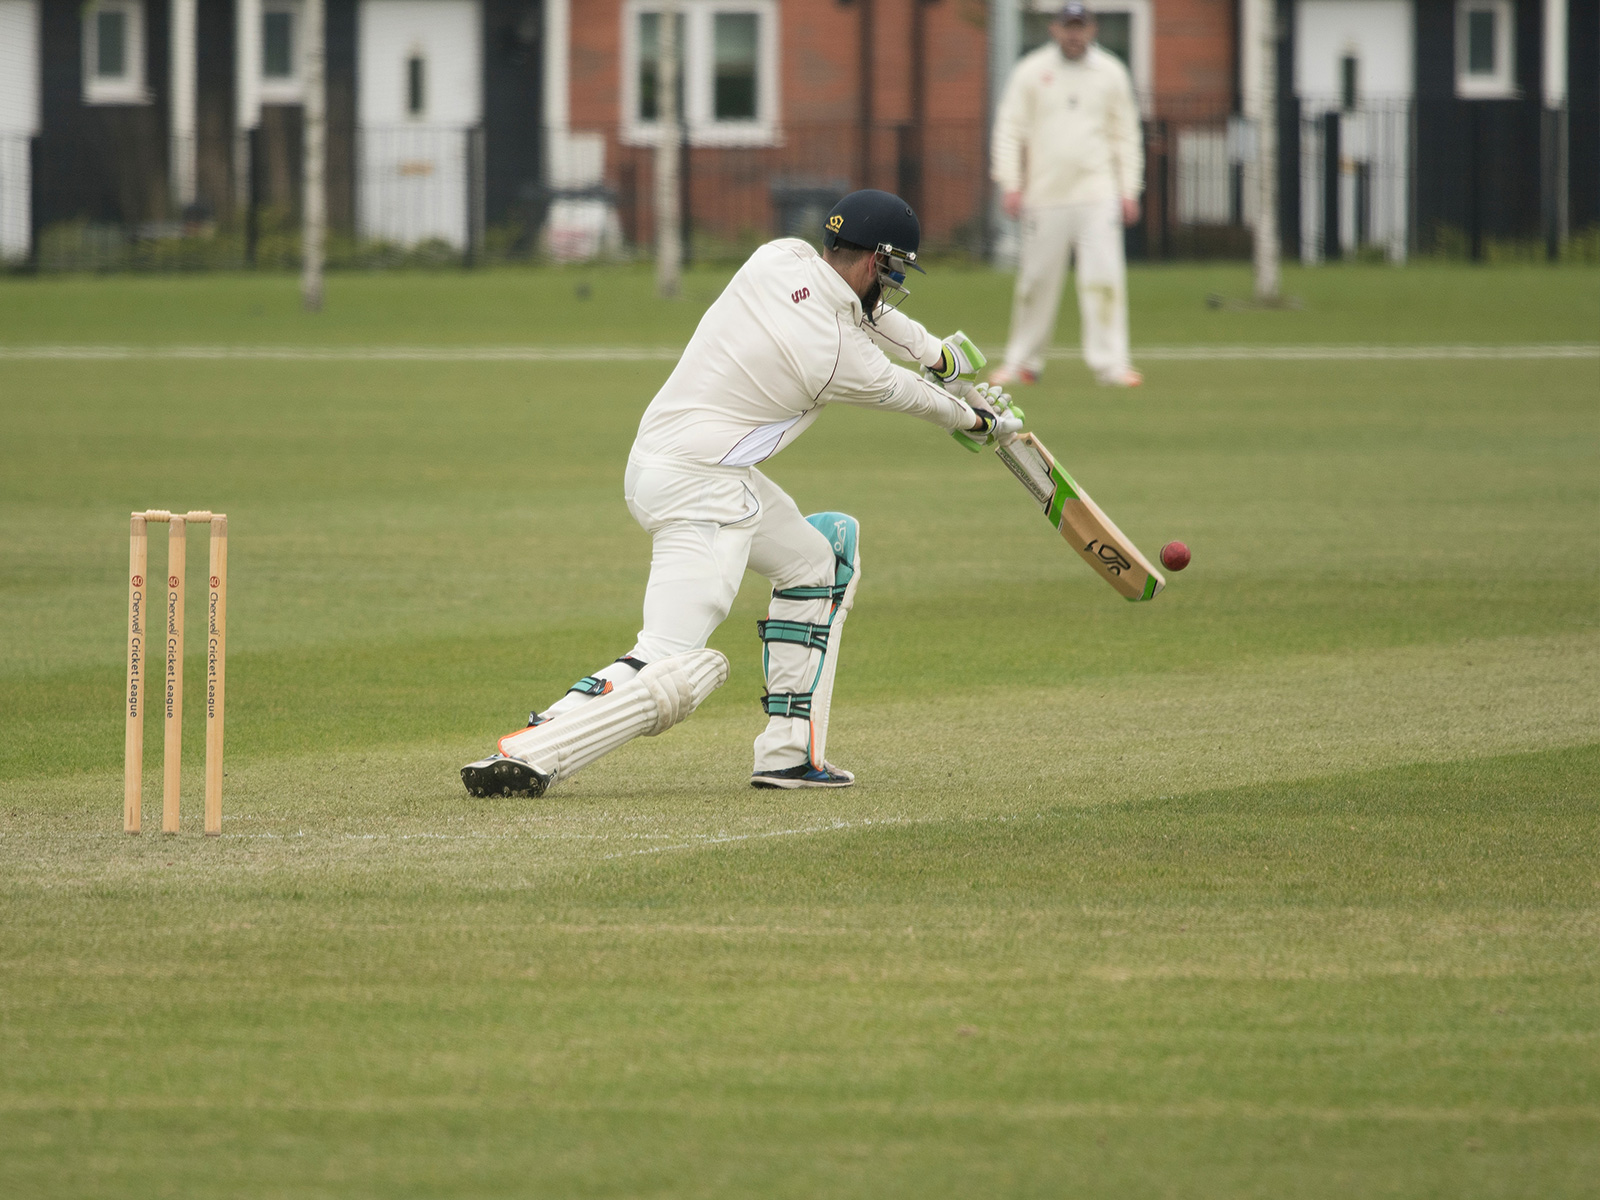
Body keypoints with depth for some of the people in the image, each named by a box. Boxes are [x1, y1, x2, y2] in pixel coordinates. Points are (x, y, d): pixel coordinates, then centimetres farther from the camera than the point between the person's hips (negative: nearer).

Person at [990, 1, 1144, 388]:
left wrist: (1129, 189, 4)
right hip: (1044, 194, 0)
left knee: (1104, 276, -11)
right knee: (1036, 279, 3)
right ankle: (1023, 362, 14)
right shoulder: (1030, 72, 4)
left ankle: (1110, 362, -12)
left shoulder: (1111, 73, 9)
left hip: (1097, 193, 0)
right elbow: (1010, 129, 3)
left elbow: (1126, 135, 11)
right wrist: (1010, 183, -7)